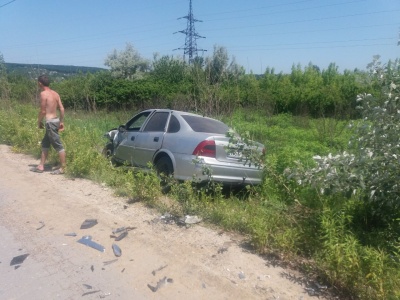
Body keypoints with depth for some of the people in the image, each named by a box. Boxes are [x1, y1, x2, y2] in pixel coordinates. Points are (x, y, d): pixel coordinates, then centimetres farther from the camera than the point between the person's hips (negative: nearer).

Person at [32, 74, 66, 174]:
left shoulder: (43, 93, -12)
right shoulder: (55, 93, 10)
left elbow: (43, 111, -13)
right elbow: (61, 108, 9)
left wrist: (39, 122, 1)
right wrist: (61, 121, 16)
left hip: (50, 122, -9)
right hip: (56, 120, 9)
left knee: (58, 145, -4)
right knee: (45, 143, 17)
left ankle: (63, 168, 3)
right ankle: (41, 166, 24)